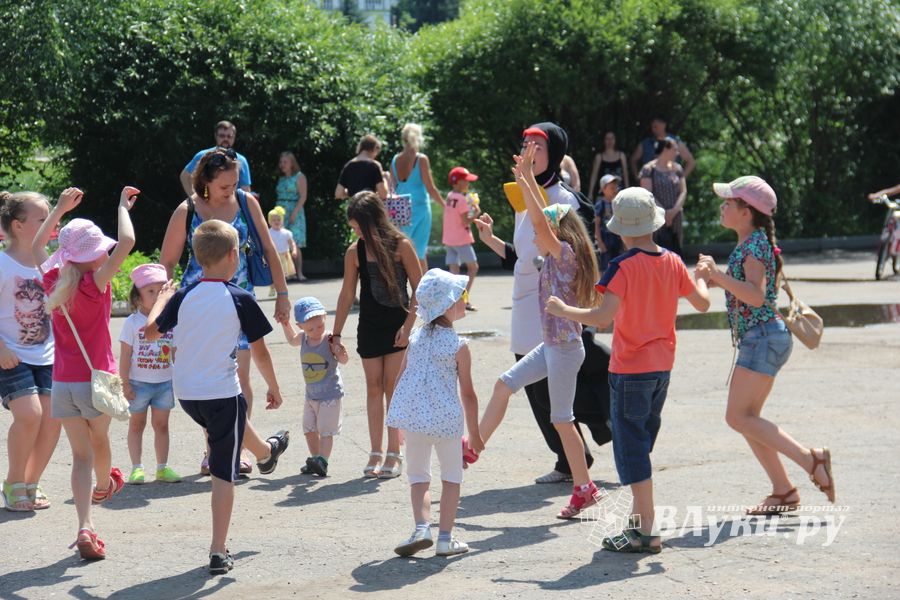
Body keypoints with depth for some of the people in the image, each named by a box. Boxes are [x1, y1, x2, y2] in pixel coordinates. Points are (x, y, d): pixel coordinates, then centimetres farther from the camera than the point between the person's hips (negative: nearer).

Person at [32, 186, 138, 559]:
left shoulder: (55, 282, -1)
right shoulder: (95, 285, -16)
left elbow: (37, 246, 20)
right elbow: (127, 242, -25)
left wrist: (60, 209, 24)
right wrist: (123, 205, -10)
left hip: (62, 384, 3)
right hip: (95, 380, -3)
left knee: (81, 455, 3)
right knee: (100, 441, 25)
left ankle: (85, 527, -11)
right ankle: (104, 485, 54)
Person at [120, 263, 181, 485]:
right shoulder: (132, 322, -7)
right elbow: (125, 355, -7)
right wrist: (125, 383, -10)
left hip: (165, 382, 3)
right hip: (138, 382, -3)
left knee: (161, 424, 9)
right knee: (137, 424, 7)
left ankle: (162, 467, 17)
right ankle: (136, 468, 10)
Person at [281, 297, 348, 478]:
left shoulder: (330, 339, -20)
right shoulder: (303, 337, -2)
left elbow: (343, 361, -24)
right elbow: (292, 340, 22)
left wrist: (342, 353, -45)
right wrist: (285, 324, 12)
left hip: (330, 394, -7)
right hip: (311, 394, 7)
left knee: (326, 430, -9)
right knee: (309, 429, 14)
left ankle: (322, 462, -12)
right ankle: (315, 460, 25)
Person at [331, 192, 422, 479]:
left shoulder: (400, 245, -9)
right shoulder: (355, 252, -1)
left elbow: (419, 289, -6)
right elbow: (347, 295, 6)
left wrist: (408, 325, -13)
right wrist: (336, 335, 6)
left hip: (398, 327, -3)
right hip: (369, 327, 3)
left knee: (393, 387, -3)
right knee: (374, 388, 4)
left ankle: (394, 453, 2)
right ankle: (376, 453, 8)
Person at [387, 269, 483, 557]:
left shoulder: (416, 337, 6)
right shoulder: (458, 346, -7)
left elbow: (400, 379, 9)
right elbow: (468, 394, -4)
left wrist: (400, 422, 20)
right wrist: (474, 435, 6)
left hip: (413, 416, 3)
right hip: (447, 419, -3)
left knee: (418, 476, 15)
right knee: (452, 476, 13)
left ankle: (422, 528, -4)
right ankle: (445, 538, 9)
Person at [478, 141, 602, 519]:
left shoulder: (565, 254, -15)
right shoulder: (556, 258, 9)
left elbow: (539, 221, -27)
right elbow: (542, 214, 16)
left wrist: (524, 180, -22)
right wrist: (527, 176, 13)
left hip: (565, 348, -10)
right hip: (552, 346, 10)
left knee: (561, 419, -4)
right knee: (504, 385, 14)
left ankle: (584, 488, 3)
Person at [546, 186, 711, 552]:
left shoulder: (624, 268, -16)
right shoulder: (673, 263, 3)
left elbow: (603, 317, -27)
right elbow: (702, 304, 14)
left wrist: (563, 311, -12)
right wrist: (702, 279, 35)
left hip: (630, 371, -7)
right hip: (662, 368, 7)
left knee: (631, 448, -2)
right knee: (641, 446, 19)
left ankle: (646, 532, -4)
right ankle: (640, 518, 24)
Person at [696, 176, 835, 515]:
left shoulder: (754, 244, -14)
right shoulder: (752, 242, 16)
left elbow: (756, 296, -26)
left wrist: (718, 275, -31)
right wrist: (717, 279, 13)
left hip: (763, 337, -10)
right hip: (760, 338, 10)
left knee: (738, 417, -13)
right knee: (746, 419, 9)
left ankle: (811, 461, -14)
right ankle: (783, 492, 11)